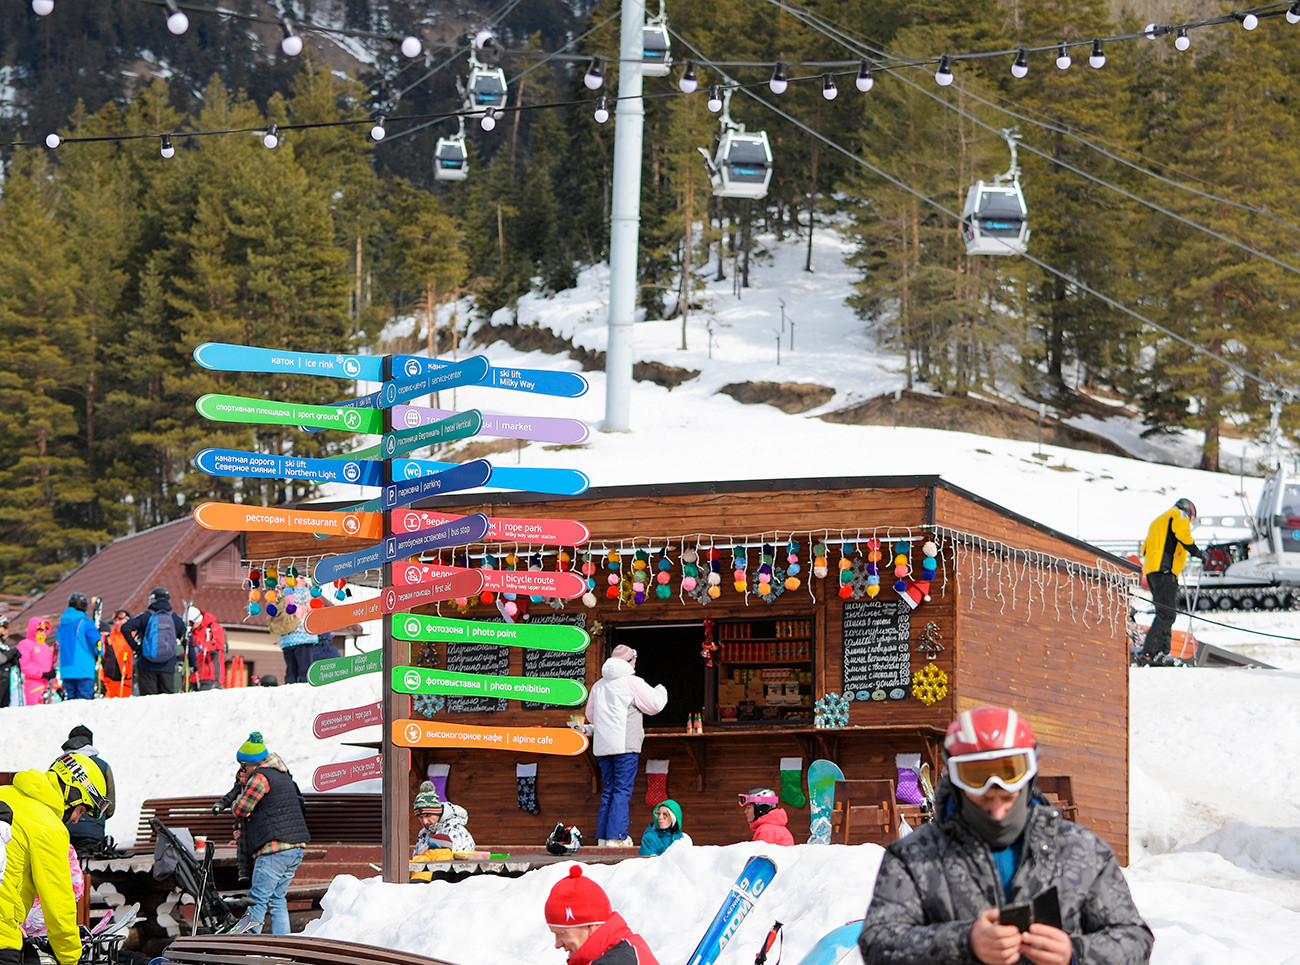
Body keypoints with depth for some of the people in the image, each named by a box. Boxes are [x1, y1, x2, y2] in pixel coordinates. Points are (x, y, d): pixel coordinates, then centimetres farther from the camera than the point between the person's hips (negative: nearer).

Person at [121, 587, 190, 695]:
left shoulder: (145, 616, 1)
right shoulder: (176, 618, 8)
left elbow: (125, 628, -9)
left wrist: (135, 646, -1)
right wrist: (192, 661, 21)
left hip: (147, 666, -2)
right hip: (168, 668, 2)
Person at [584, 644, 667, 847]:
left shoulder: (598, 685, 12)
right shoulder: (632, 682, -5)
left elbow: (591, 716, 19)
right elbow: (655, 705, 2)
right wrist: (661, 690, 21)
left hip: (602, 746, 6)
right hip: (625, 745, -6)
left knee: (608, 791, 11)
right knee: (622, 791, -6)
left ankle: (603, 837, 7)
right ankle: (616, 837, -12)